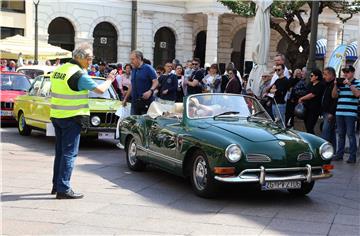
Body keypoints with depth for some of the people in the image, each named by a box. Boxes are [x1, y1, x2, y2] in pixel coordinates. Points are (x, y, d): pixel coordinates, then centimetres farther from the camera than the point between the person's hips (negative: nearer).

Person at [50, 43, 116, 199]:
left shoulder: (58, 70, 9)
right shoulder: (79, 74, -15)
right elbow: (100, 90, -10)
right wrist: (110, 80, 6)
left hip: (56, 116, 8)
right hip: (71, 118, -8)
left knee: (60, 151, 17)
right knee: (69, 153, -3)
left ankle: (56, 185, 25)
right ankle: (63, 189, -3)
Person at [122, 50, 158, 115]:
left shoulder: (148, 68, -5)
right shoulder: (133, 70, 17)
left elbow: (156, 82, -12)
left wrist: (150, 91, -29)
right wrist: (125, 98, 23)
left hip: (146, 101, -7)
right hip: (134, 102, 7)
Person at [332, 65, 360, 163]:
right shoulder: (341, 83, 15)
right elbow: (334, 95, 13)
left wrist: (349, 84, -14)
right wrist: (335, 85, -1)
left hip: (350, 113, -5)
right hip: (339, 112, 5)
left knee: (350, 134, -5)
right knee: (341, 134, 11)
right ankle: (339, 154, 18)